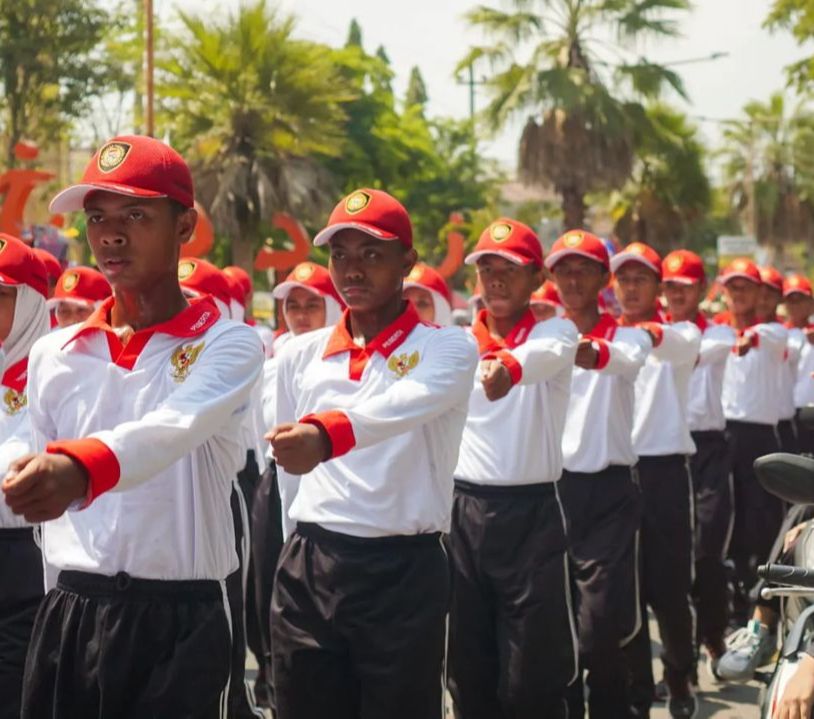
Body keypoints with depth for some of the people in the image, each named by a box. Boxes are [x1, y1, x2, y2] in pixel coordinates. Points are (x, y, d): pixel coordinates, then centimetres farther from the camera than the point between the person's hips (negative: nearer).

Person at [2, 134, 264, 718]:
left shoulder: (228, 344, -5)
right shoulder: (53, 355, 9)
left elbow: (171, 431, -26)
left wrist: (83, 466, -43)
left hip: (180, 619, -4)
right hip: (69, 615, 4)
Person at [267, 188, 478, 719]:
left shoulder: (447, 347, -6)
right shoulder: (300, 354, 8)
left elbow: (406, 406, -28)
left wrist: (328, 432, -46)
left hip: (404, 572, -4)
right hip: (308, 570, 4)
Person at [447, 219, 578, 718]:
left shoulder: (555, 331, -4)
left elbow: (547, 354, -29)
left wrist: (509, 365, -53)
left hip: (532, 513, -4)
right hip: (464, 512, 4)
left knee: (532, 677, -1)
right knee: (469, 670, 10)